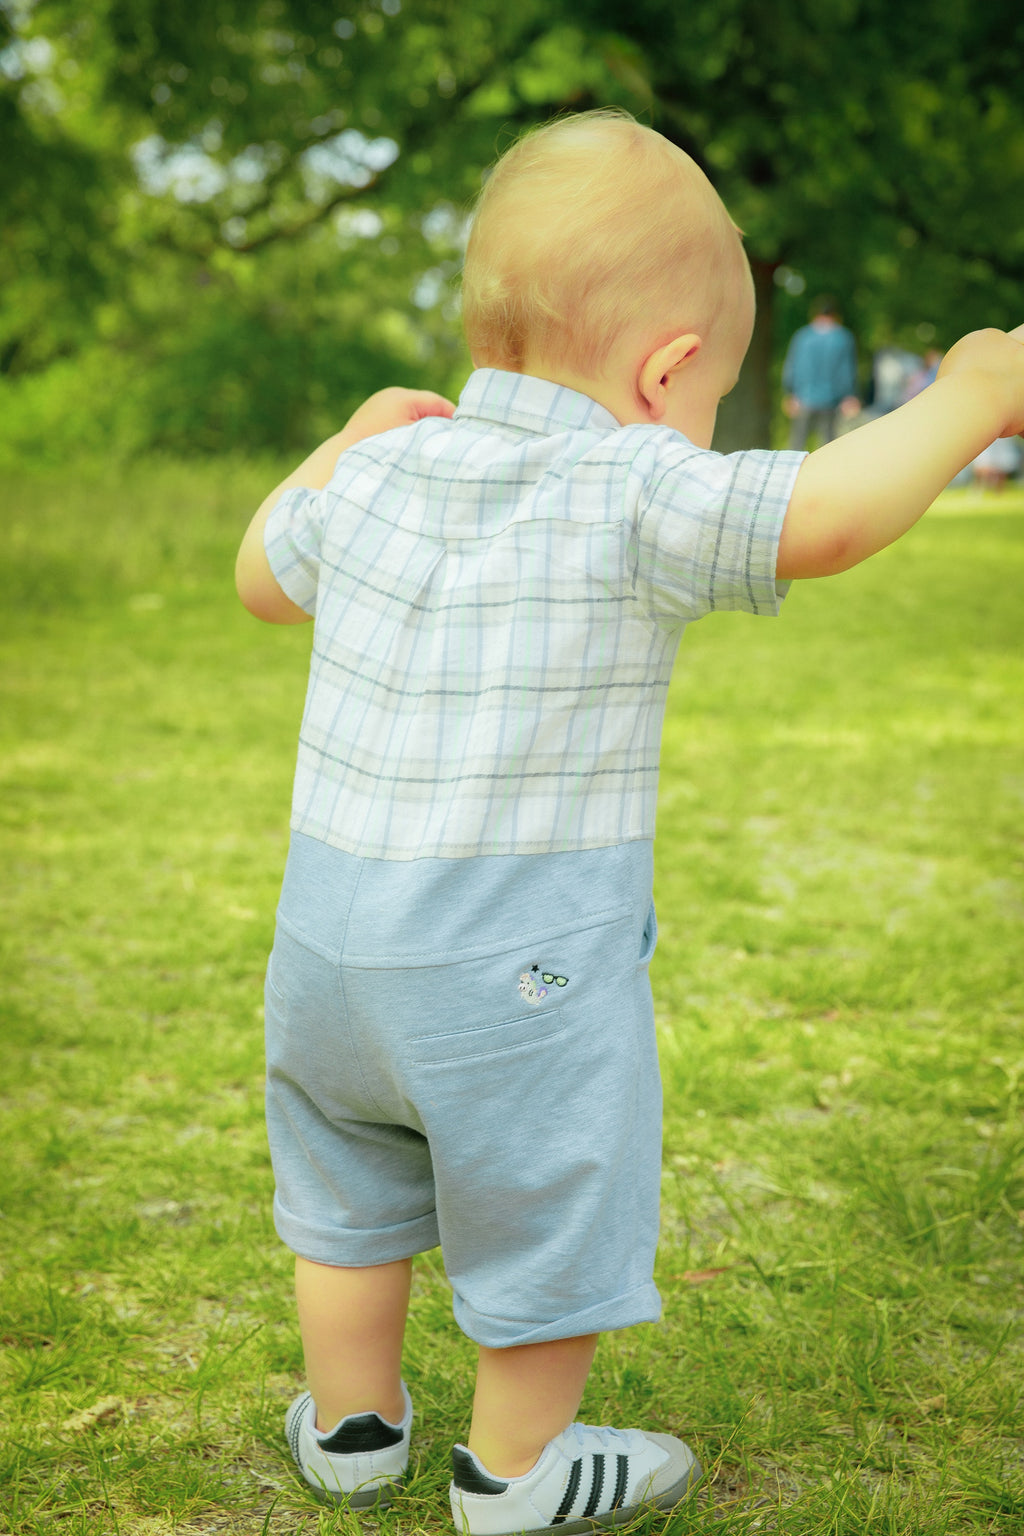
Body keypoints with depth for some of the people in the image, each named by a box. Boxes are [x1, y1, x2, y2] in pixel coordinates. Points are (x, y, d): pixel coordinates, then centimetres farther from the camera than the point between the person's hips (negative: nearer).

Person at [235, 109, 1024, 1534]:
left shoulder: (379, 474, 3)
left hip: (329, 938, 7)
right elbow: (826, 515, -31)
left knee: (351, 1198, 26)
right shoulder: (632, 504, -18)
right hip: (518, 970, -6)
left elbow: (262, 578, 20)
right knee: (550, 1217, 15)